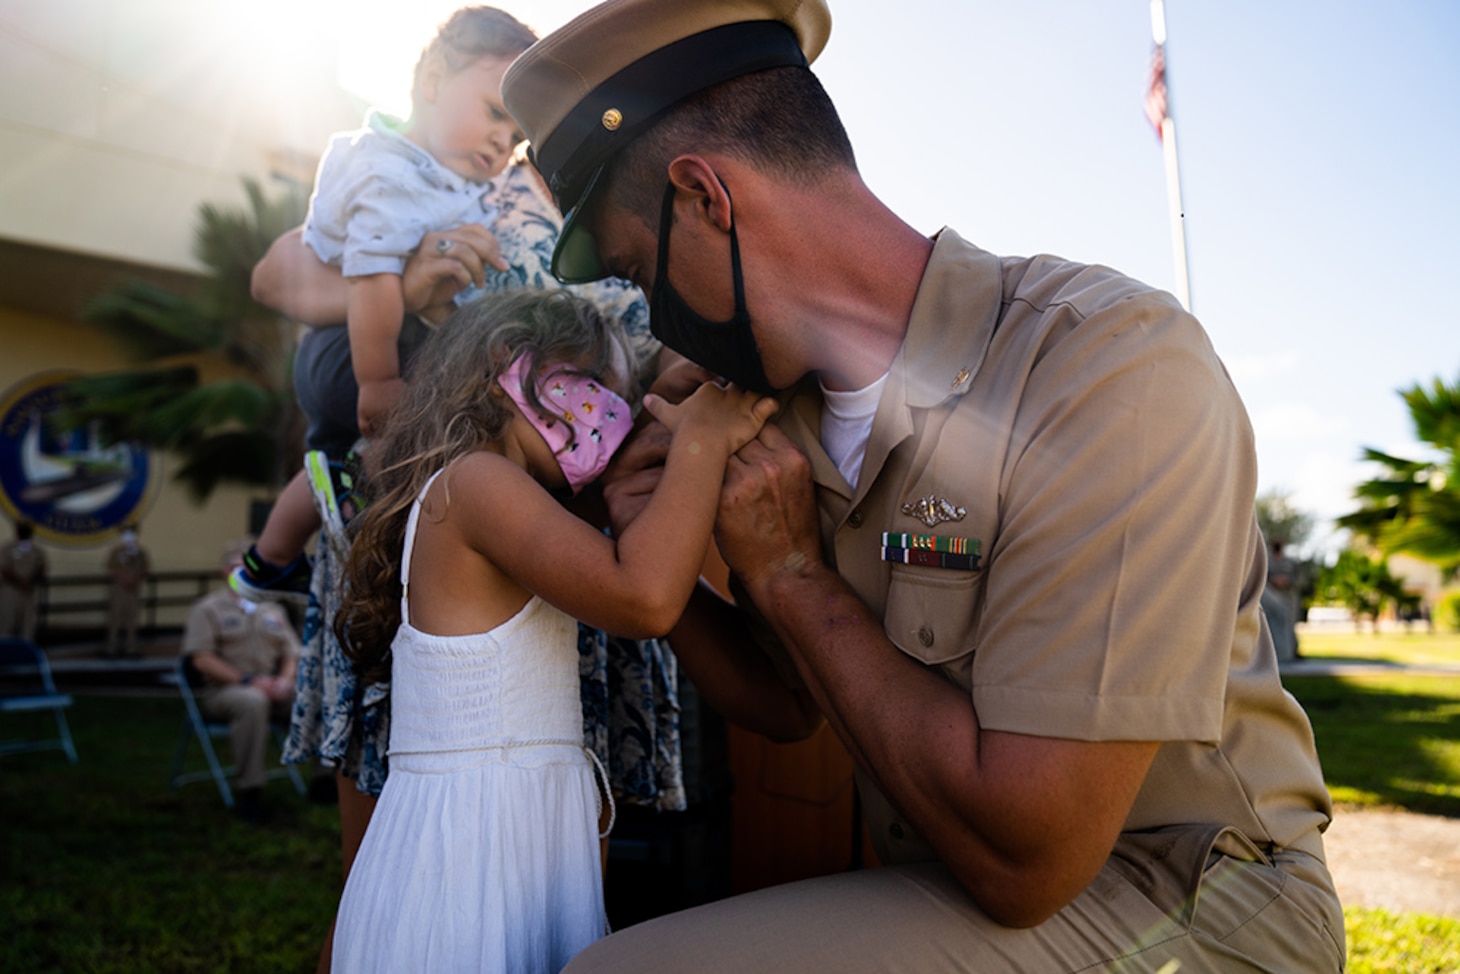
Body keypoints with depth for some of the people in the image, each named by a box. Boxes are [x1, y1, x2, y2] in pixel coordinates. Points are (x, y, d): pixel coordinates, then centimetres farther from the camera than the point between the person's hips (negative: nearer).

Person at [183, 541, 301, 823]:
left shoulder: (273, 609, 22)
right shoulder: (208, 608, 7)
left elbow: (292, 651, 17)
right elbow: (202, 659, -5)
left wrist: (285, 680, -6)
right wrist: (247, 681, -15)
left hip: (273, 688, 5)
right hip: (224, 690, -4)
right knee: (252, 702, -40)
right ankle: (248, 789, -29)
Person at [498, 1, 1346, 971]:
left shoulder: (1117, 364, -23)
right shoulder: (790, 416, 0)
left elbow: (1022, 859, -26)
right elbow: (789, 706, 11)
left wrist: (790, 573, -18)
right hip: (942, 887, 6)